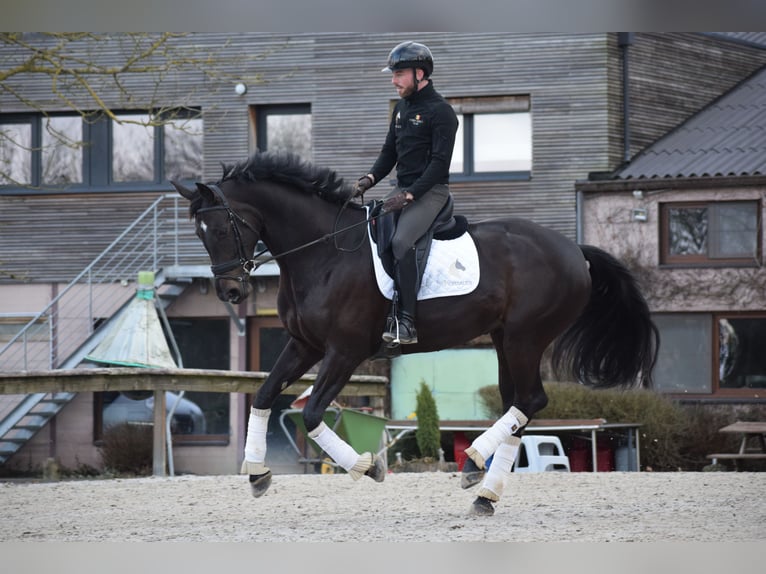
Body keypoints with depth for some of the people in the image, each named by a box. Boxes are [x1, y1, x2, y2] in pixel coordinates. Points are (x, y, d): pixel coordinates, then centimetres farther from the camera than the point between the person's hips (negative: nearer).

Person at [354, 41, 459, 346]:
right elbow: (390, 151, 20)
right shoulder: (402, 107, 15)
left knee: (401, 241, -28)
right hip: (402, 188, 9)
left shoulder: (440, 111, -10)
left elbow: (440, 162, -16)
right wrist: (371, 177, 1)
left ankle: (406, 321, -28)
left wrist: (410, 194, -23)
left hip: (430, 191, -9)